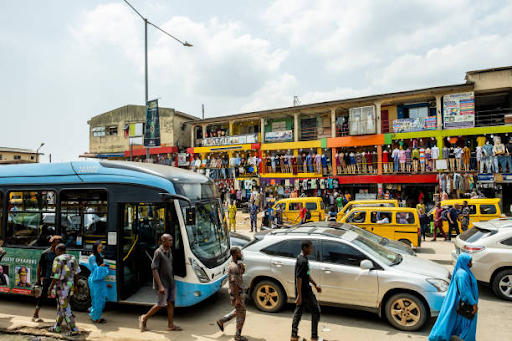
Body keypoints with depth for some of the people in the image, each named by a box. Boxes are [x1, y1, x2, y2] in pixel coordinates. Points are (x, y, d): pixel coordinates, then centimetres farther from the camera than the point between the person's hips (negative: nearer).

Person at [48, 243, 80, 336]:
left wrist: (50, 289, -7)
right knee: (60, 307, 21)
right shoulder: (72, 258, 7)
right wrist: (75, 286, 18)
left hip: (62, 287, -8)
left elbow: (55, 277, -17)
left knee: (65, 309, -1)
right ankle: (57, 327, 32)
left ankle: (73, 330, 0)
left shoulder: (58, 260, -14)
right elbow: (77, 273, 10)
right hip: (70, 286, 8)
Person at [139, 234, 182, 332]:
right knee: (160, 305, 3)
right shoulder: (158, 252, -18)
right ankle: (144, 318, 23)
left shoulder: (170, 251, 6)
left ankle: (170, 325, 17)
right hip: (163, 283, -7)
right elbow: (154, 270, -20)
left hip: (171, 283, 7)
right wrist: (160, 286, -23)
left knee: (171, 303, 8)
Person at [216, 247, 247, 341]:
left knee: (238, 311, 24)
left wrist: (242, 269, 0)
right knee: (241, 315, 4)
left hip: (240, 292, 9)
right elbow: (234, 284, -26)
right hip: (236, 294, -9)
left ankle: (221, 321, 34)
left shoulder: (237, 265, 5)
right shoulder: (234, 267, -24)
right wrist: (237, 299, -24)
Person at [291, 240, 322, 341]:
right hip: (305, 292, -9)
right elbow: (298, 278, -26)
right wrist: (299, 296, -25)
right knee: (316, 311, 5)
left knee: (298, 311, 14)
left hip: (302, 291, 9)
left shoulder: (303, 259, 8)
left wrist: (315, 285, 21)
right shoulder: (302, 261, -24)